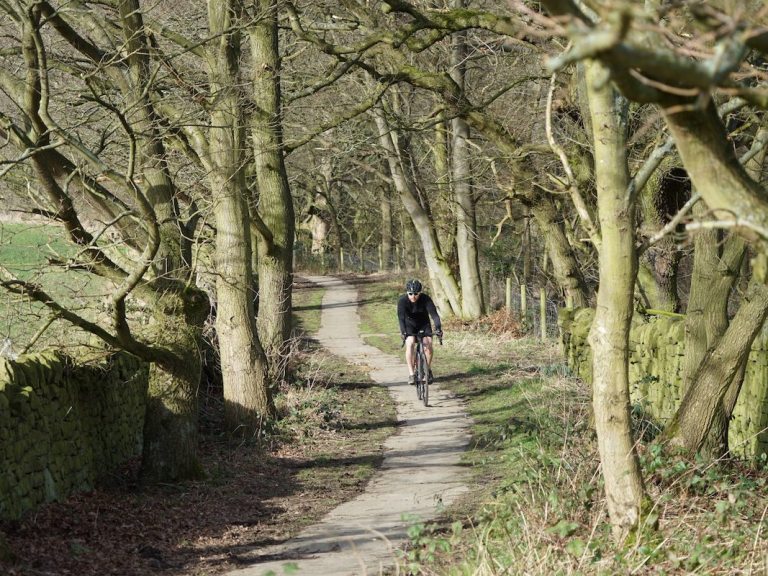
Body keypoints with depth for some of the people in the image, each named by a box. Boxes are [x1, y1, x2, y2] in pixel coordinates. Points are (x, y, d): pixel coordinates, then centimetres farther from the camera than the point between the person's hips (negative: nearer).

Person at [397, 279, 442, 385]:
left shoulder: (426, 299, -24)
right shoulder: (402, 300, -26)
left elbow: (434, 314, -31)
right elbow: (401, 317, -35)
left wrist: (438, 328, -47)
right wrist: (403, 332, -50)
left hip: (423, 324, 1)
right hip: (409, 325, -1)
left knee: (428, 344, -19)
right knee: (410, 343, -25)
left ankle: (428, 370, 3)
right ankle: (411, 374, -21)